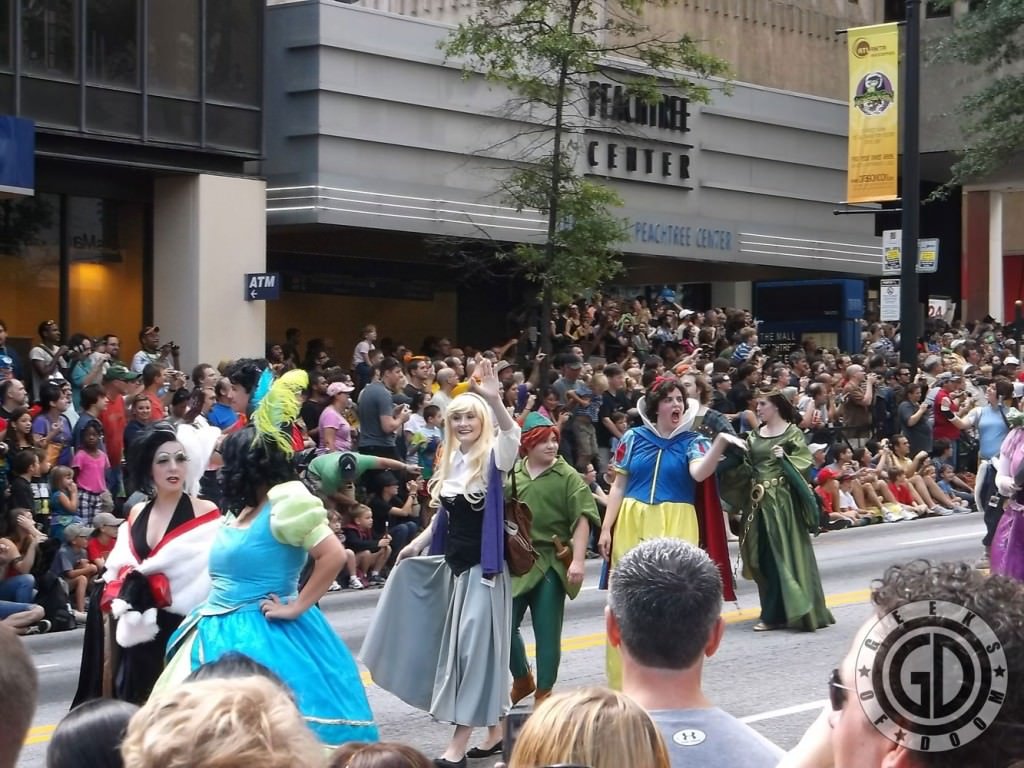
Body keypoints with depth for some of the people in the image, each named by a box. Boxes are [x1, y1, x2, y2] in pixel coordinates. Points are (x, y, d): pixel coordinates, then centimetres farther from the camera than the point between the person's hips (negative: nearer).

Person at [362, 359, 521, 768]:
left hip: (484, 565, -8)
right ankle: (494, 725, 25)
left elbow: (512, 435, -35)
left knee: (474, 645, -7)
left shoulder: (493, 457, -12)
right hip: (452, 563, 8)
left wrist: (495, 400, -51)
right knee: (458, 645, 12)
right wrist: (419, 541, 16)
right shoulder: (450, 461, 9)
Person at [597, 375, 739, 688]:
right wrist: (606, 528, 3)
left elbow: (699, 473, -19)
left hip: (676, 527, -1)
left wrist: (720, 443, -34)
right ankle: (624, 682, 13)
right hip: (632, 525, 2)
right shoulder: (634, 438, 6)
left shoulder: (692, 441, 2)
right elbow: (619, 486, 9)